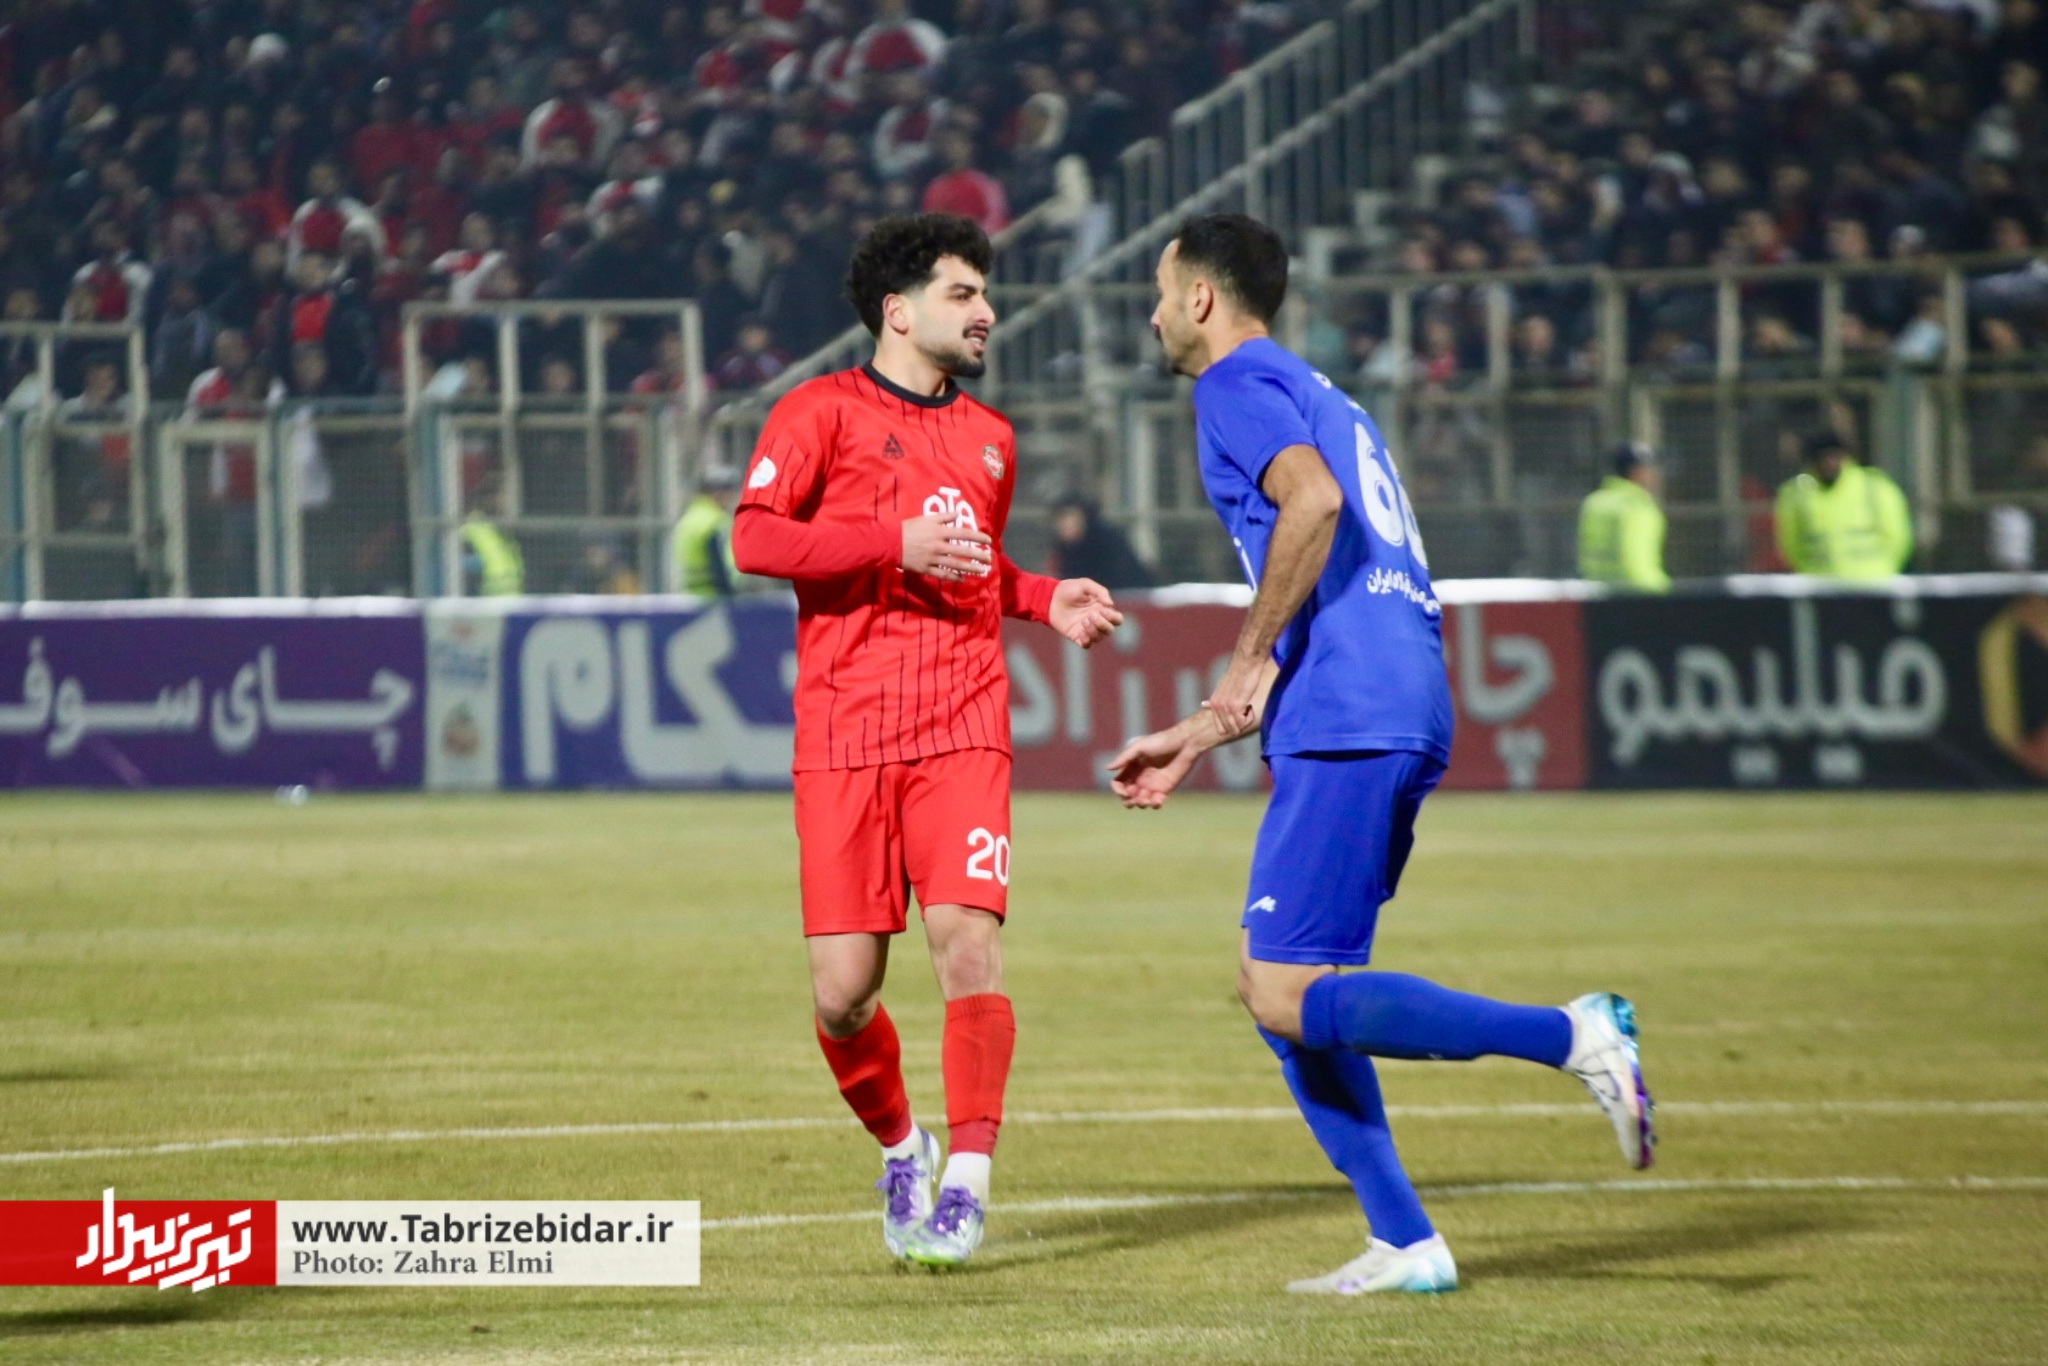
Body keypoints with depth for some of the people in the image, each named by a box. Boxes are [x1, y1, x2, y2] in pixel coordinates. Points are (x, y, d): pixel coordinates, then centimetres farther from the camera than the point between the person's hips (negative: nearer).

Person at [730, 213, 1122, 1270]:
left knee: (966, 939, -16)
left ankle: (966, 1178, -8)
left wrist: (1045, 601, 15)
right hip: (844, 737, -3)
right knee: (842, 993, -4)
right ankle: (899, 1147, 23)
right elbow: (753, 538, -8)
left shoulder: (989, 438, 20)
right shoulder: (823, 412, 2)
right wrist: (895, 544, -14)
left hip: (962, 732, 3)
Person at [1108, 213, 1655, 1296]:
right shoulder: (1313, 396, 29)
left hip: (1348, 726, -10)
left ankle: (1569, 1037, -20)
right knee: (1282, 988, 12)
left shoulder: (1238, 384, 0)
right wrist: (1193, 740, 35)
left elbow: (1313, 499, -22)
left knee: (1287, 995, -12)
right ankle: (1404, 1245, 7)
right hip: (1403, 714, 10)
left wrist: (1248, 656, -14)